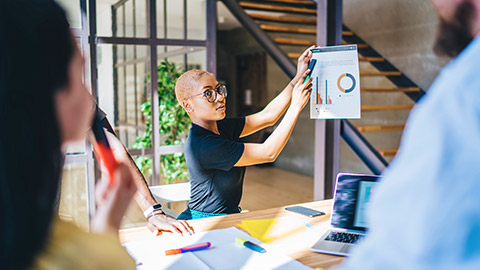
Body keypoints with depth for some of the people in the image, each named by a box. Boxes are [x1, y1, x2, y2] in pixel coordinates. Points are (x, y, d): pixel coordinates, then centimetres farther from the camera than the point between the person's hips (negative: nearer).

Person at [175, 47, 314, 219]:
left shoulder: (220, 128, 2)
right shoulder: (202, 145, -24)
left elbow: (267, 116, 4)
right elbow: (268, 152, -23)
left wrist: (299, 78, -2)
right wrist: (296, 105, -20)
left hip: (228, 216, 8)